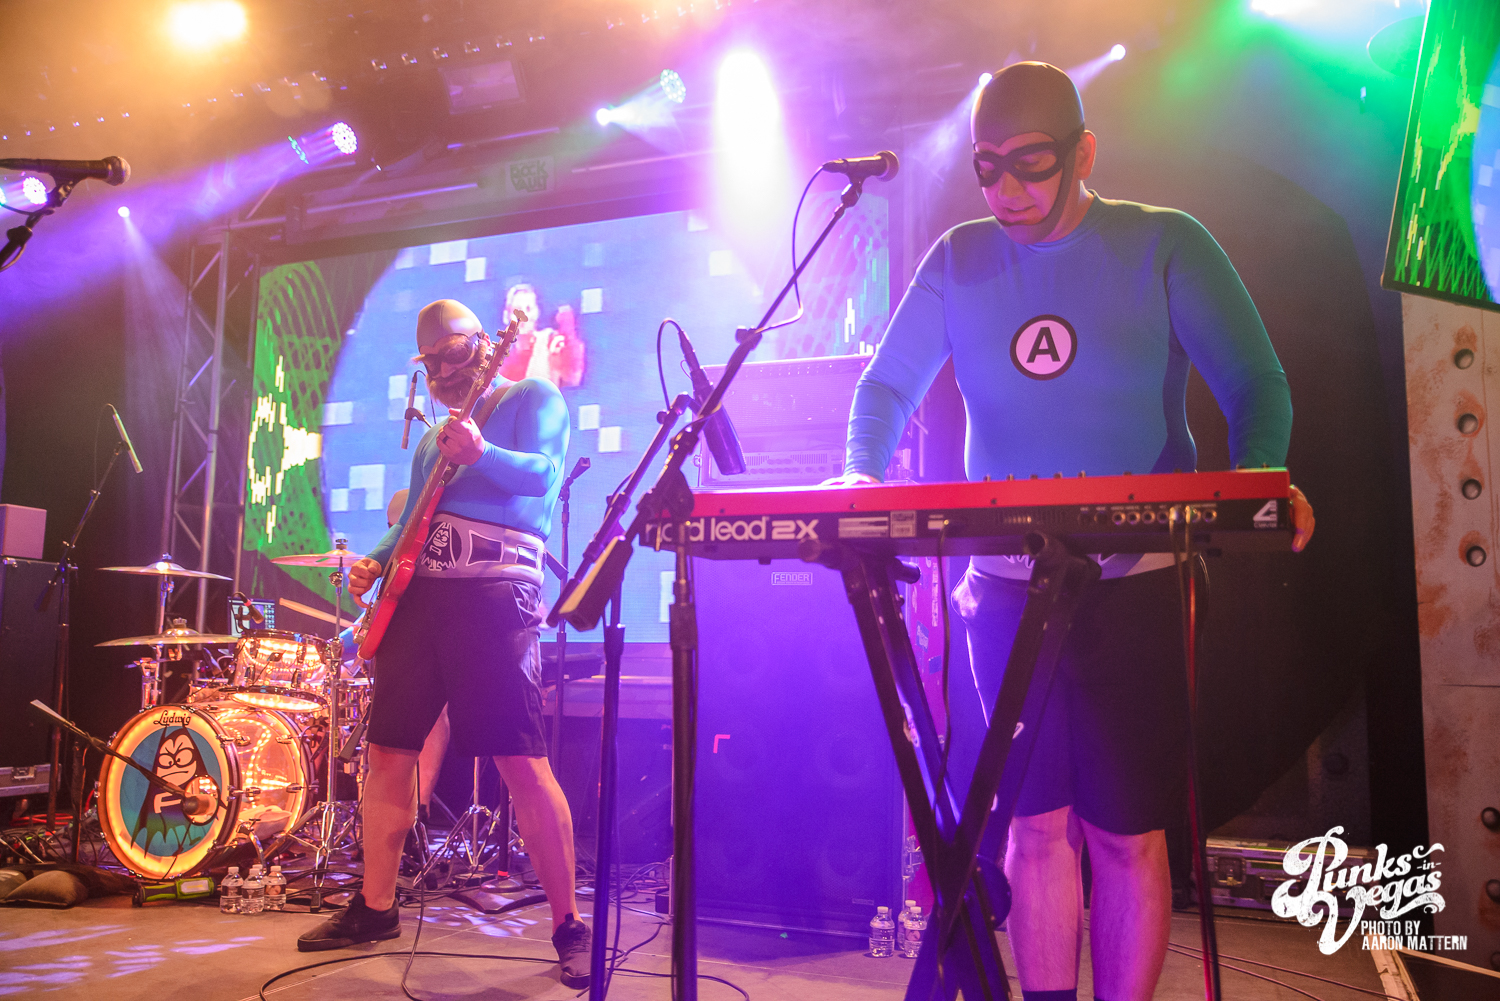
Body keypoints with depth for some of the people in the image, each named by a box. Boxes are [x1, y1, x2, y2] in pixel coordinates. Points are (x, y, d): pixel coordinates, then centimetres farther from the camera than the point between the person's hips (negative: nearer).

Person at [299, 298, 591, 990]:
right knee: (388, 752, 10)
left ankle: (568, 928, -2)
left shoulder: (533, 399, 3)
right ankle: (376, 907, 26)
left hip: (494, 593, -8)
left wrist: (480, 454, -33)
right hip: (418, 594, 8)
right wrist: (375, 561, 10)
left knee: (522, 764, -12)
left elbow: (544, 475, -15)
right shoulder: (434, 433, 25)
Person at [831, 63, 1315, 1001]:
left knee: (1126, 832, 2)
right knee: (1039, 823, 8)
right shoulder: (958, 260, 8)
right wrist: (861, 474, -13)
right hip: (1007, 585, 3)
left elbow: (1257, 384, -5)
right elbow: (889, 385, 8)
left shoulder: (1165, 244, -1)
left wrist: (1256, 478, -26)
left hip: (1135, 583, -2)